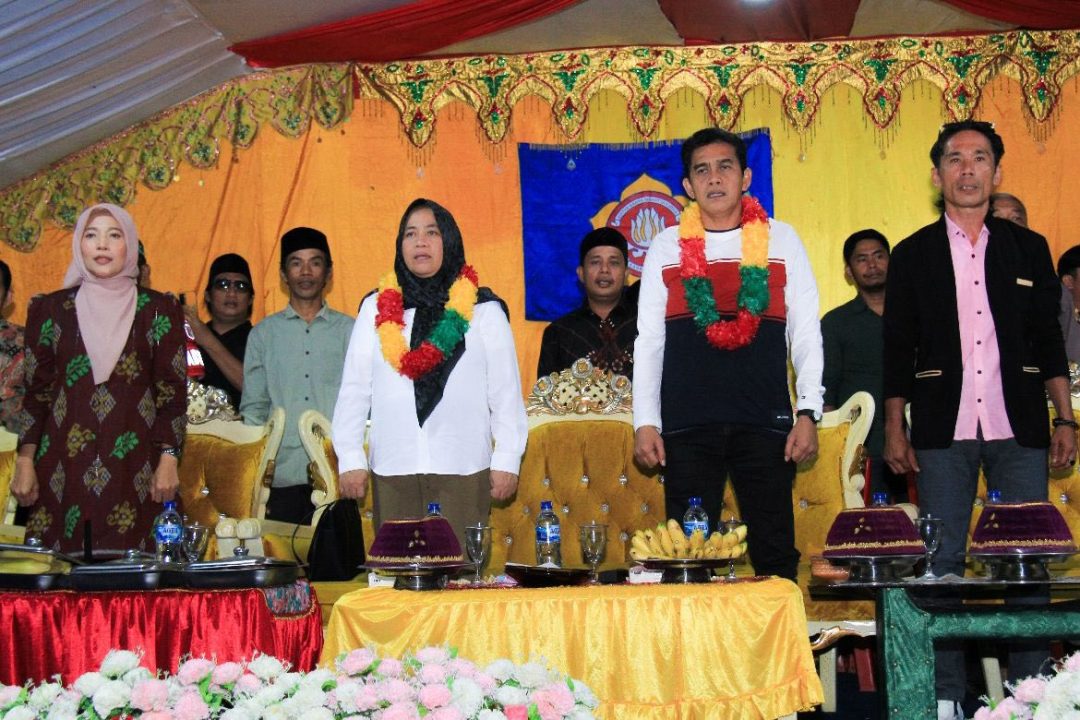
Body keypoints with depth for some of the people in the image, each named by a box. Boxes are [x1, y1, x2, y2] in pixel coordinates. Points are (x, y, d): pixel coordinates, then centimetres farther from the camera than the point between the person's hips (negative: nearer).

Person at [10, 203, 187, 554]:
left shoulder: (159, 310, 6)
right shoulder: (51, 309, 10)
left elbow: (173, 392, 4)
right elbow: (36, 391, 10)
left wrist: (168, 461, -6)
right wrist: (24, 462, 2)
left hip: (134, 465, -1)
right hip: (64, 467, 1)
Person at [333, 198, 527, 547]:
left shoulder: (485, 310, 9)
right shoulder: (376, 308, 11)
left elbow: (506, 392, 6)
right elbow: (354, 390, 10)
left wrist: (507, 461, -1)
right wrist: (350, 460, 3)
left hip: (464, 467, -1)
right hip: (392, 468, 1)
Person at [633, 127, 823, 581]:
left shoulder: (781, 241, 8)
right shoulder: (666, 248, 10)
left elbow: (806, 335, 7)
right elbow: (648, 341, 10)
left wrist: (808, 413, -3)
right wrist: (645, 422, 2)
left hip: (766, 423, 0)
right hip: (686, 425, 1)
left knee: (775, 552, 2)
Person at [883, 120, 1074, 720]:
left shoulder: (1028, 249, 11)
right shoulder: (913, 255, 8)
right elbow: (897, 350, 7)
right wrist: (894, 429, 2)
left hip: (1018, 428, 1)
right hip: (943, 432, -1)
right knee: (942, 562, 0)